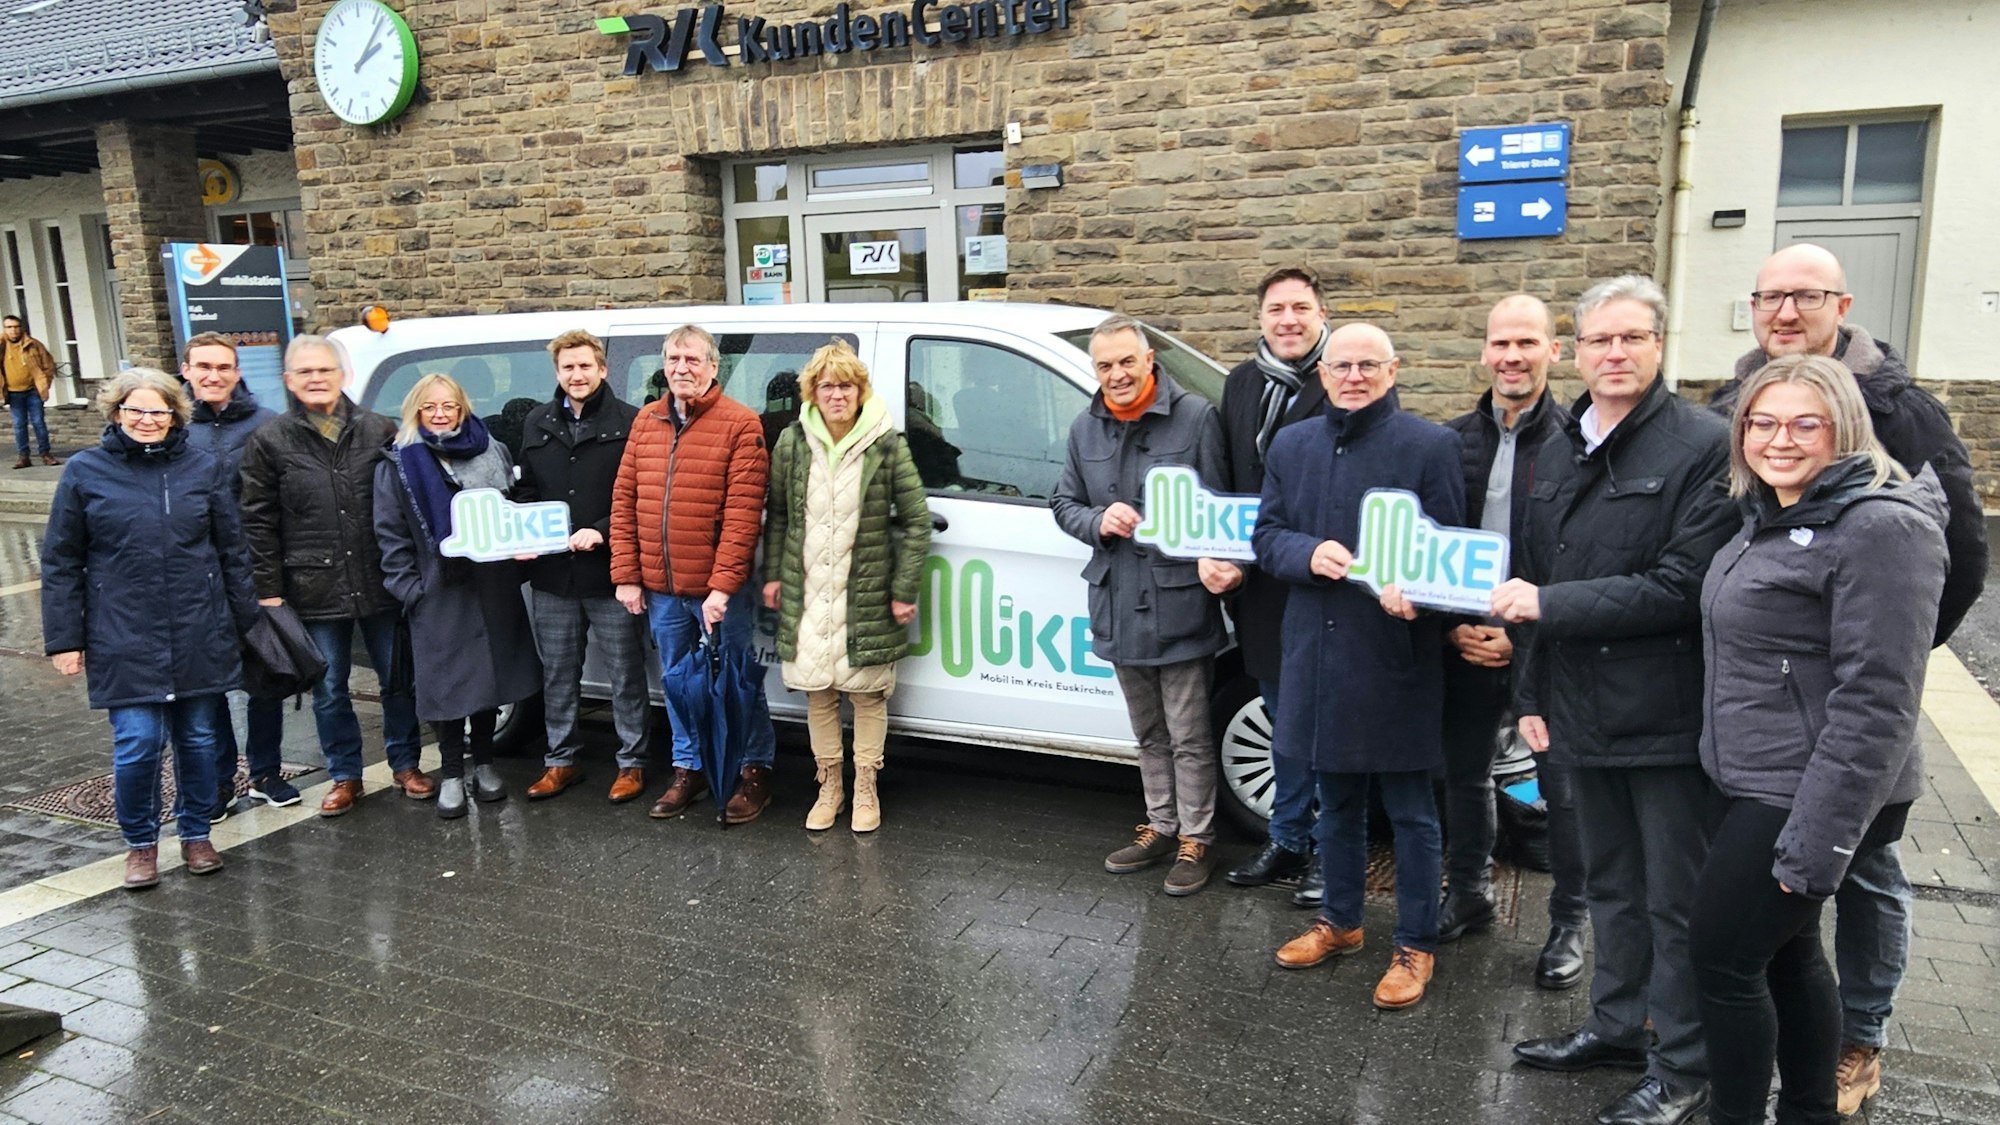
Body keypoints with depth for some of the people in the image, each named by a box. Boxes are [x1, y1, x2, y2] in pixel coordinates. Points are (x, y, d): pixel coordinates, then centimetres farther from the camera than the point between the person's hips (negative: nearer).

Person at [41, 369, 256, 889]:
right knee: (137, 745, -5)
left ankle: (196, 834, 29)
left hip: (200, 639, 2)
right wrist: (64, 638, -1)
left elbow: (232, 550, 9)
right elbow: (61, 564, 3)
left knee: (198, 739, 10)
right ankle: (140, 842, 18)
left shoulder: (201, 467, 4)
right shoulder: (85, 472, 0)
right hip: (125, 642, -2)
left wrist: (246, 620, 8)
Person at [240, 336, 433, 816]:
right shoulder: (269, 442, 1)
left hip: (381, 584, 1)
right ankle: (345, 776, 24)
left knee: (399, 679, 10)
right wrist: (269, 590, -4)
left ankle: (405, 764, 27)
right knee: (330, 691, 10)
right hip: (316, 590, 0)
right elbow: (259, 523, 0)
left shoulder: (380, 431, 3)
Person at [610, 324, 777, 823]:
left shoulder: (740, 424, -10)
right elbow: (624, 501, 8)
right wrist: (626, 576, 2)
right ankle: (689, 767, 33)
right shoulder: (645, 422, 8)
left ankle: (755, 769, 23)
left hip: (719, 590, -5)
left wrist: (722, 586, -19)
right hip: (661, 590, 5)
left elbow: (743, 514, -16)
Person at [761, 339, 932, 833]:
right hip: (807, 594, 3)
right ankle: (828, 787, 28)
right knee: (818, 692, 11)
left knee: (867, 694, 6)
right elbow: (777, 514, 10)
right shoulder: (792, 443, 2)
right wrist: (774, 574, 5)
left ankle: (865, 790, 23)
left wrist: (905, 590, -7)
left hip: (866, 597, -2)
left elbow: (916, 519, -4)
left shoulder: (886, 444, -7)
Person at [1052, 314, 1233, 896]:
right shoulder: (1085, 429, 8)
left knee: (1188, 737, 4)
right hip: (1118, 606, 6)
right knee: (1149, 734, 20)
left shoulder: (1194, 417, -9)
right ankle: (1161, 826, 34)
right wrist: (1098, 521, -8)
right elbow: (1063, 504, 14)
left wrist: (1213, 558, -28)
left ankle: (1195, 839, 19)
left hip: (1179, 603, -6)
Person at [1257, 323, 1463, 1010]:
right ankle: (1340, 921, 36)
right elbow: (1266, 536, 9)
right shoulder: (1292, 446, 9)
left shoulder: (1430, 446, -6)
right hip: (1317, 652, 5)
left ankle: (1415, 946, 22)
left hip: (1397, 657, -5)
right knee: (1335, 801, 19)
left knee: (1409, 810, 7)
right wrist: (1308, 553, -13)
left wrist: (1413, 590, -27)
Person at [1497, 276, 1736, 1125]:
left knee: (1677, 900, 6)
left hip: (1667, 717, -6)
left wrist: (1550, 604, -17)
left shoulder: (1703, 444, -10)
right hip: (1582, 710, 6)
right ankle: (1616, 1026, 36)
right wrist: (1532, 694, 11)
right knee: (1610, 885, 20)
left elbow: (1683, 586, -18)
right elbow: (1532, 583, 14)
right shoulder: (1557, 454, 11)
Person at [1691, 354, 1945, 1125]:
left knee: (1723, 955, 0)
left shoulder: (1880, 527, -18)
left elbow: (1876, 701, -22)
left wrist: (1815, 839, -22)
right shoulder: (1770, 516, 10)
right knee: (1786, 952, 18)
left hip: (1808, 797, -8)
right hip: (1758, 785, 9)